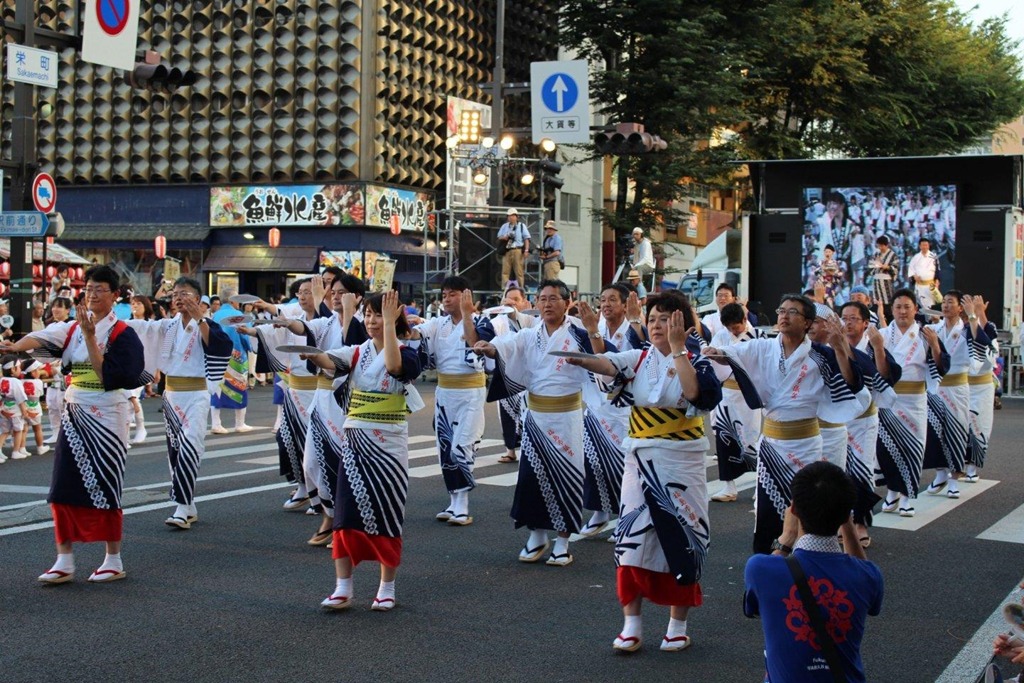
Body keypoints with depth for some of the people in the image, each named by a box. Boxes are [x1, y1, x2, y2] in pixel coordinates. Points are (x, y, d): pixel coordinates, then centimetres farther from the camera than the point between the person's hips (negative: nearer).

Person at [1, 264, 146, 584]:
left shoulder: (122, 334, -6)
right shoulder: (74, 328, 8)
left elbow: (108, 375, -17)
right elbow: (43, 338, -11)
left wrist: (90, 337, -21)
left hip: (106, 417, -5)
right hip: (74, 414, 5)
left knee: (103, 487, -1)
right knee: (64, 487, 2)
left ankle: (114, 561, 11)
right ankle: (64, 561, 7)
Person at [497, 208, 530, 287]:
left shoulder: (522, 226, 8)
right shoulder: (504, 226, 18)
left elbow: (526, 239, 2)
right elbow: (499, 237, 18)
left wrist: (526, 250, -10)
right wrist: (504, 237, -5)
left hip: (517, 251, -3)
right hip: (506, 251, 3)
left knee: (519, 271, -2)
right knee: (505, 271, -2)